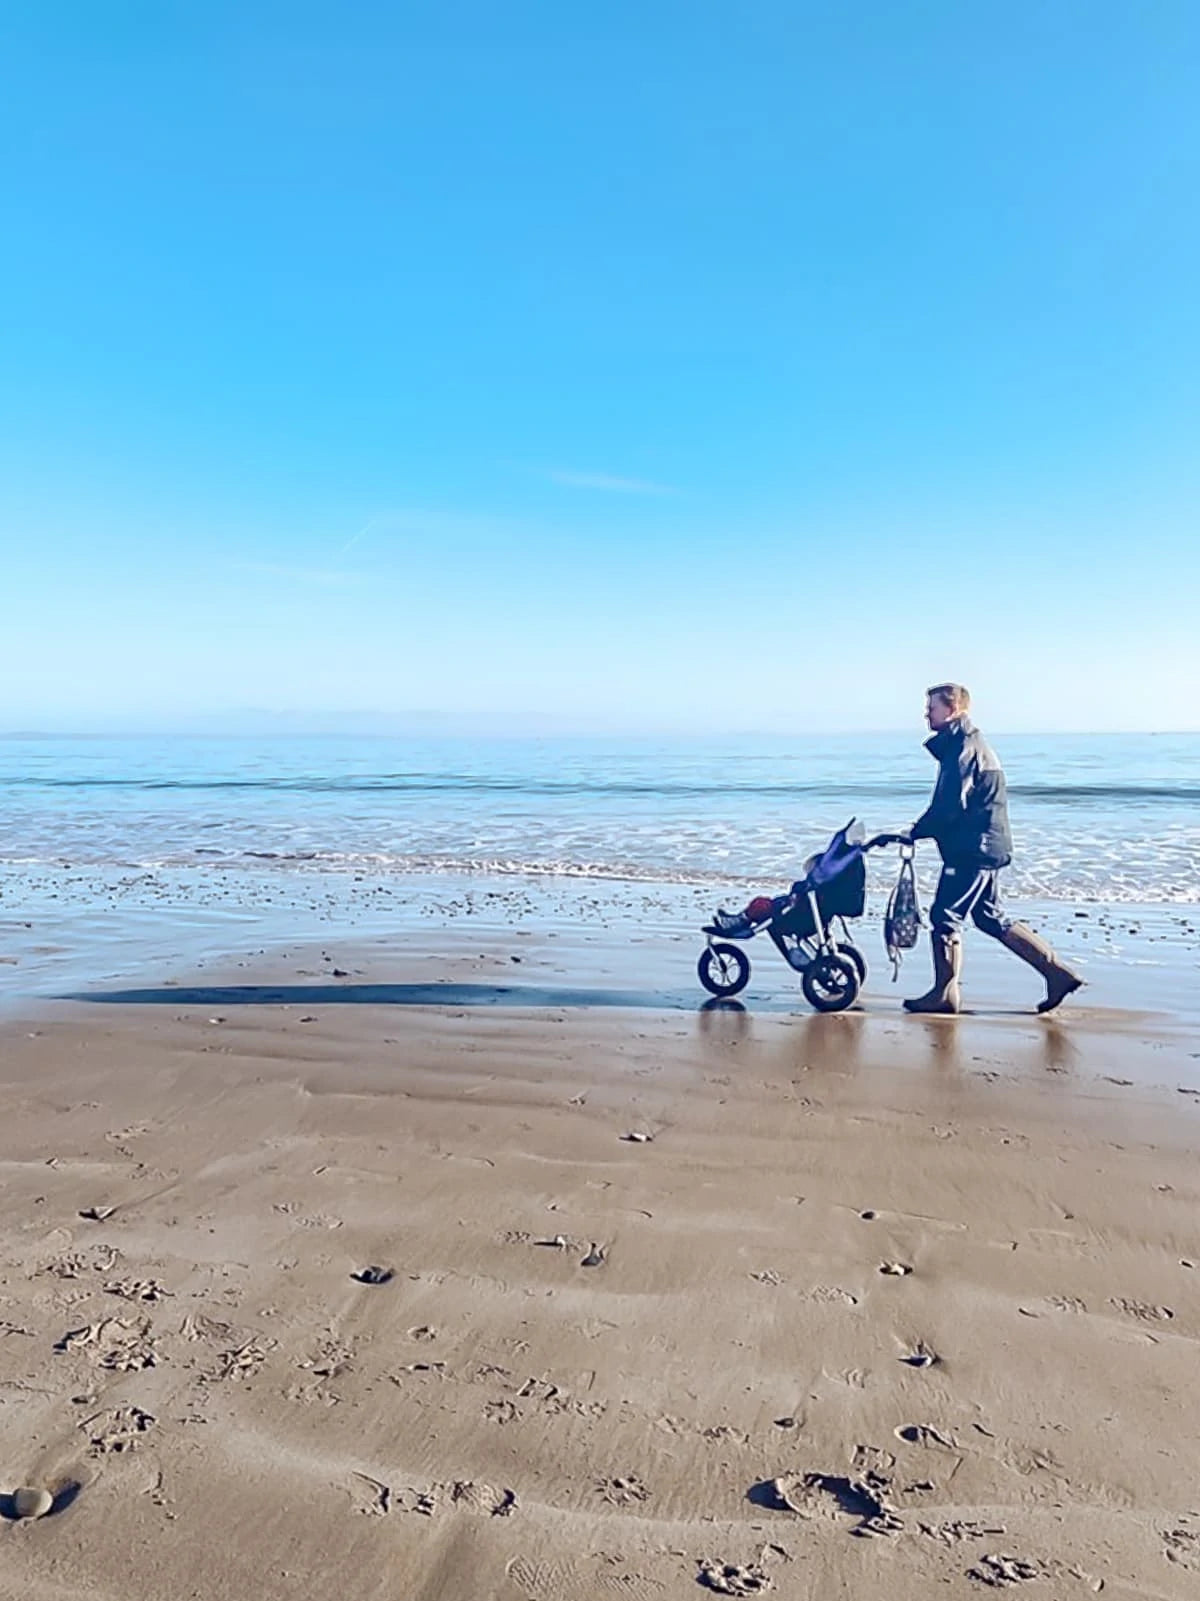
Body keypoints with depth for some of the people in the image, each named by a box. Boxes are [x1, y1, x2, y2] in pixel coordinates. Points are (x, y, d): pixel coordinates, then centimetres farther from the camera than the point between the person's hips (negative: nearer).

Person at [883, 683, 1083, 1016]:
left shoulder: (964, 747, -13)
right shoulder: (966, 744, 19)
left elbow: (951, 805, -21)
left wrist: (915, 833, -13)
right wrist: (921, 830, 14)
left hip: (974, 848, -10)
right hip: (988, 847, 10)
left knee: (945, 916, -4)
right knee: (992, 919, 14)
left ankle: (944, 994, 4)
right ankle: (1057, 972, 15)